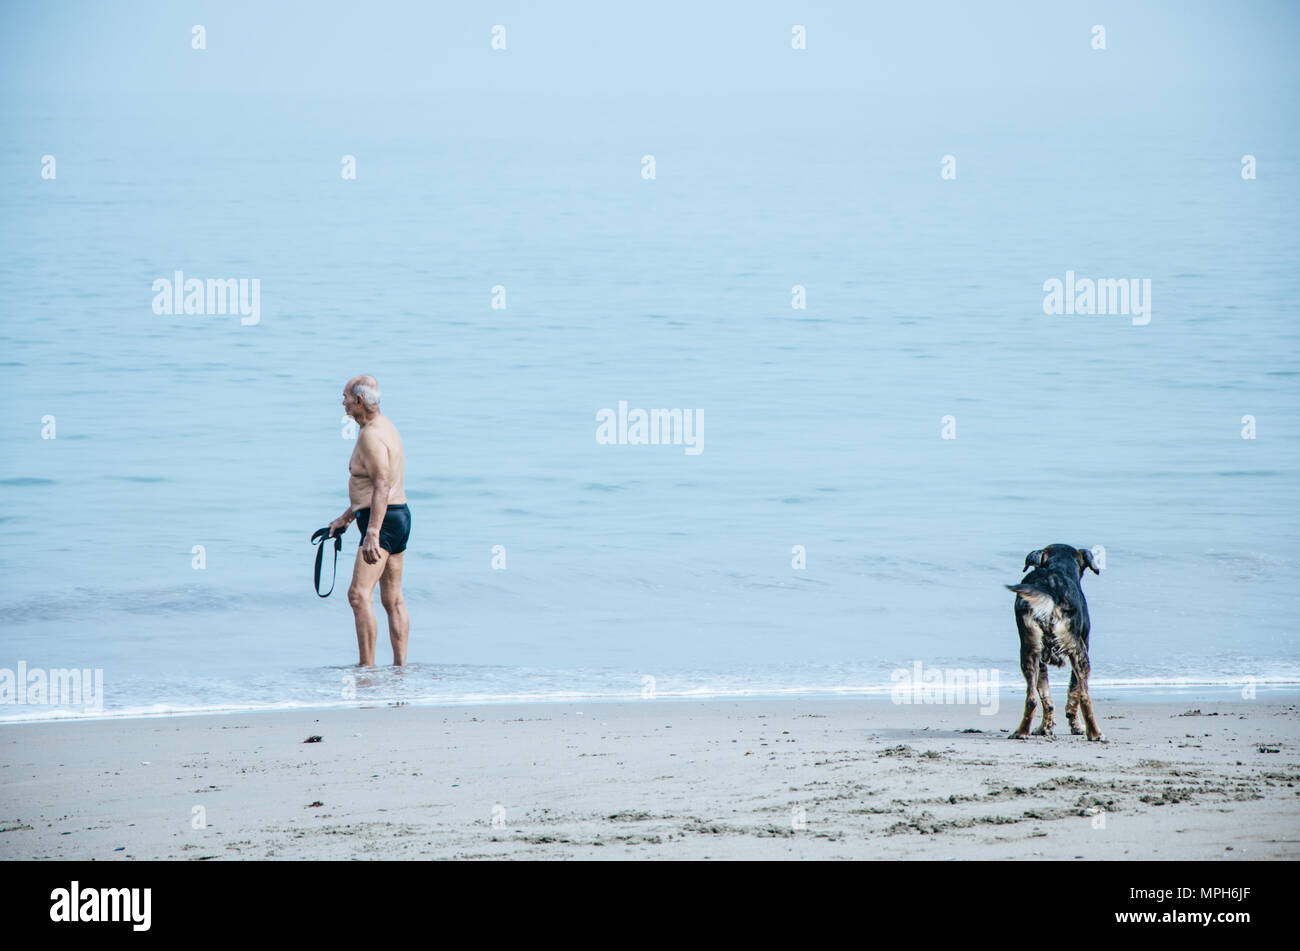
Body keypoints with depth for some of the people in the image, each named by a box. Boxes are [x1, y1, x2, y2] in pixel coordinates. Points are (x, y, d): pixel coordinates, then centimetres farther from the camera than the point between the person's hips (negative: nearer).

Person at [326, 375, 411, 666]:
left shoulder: (371, 436, -16)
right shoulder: (384, 426, 17)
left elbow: (382, 487, -27)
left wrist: (372, 535, -34)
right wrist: (347, 517, 34)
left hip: (383, 521, -11)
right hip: (399, 516, 11)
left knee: (359, 593, -18)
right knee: (393, 600, 13)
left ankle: (367, 667, -24)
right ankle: (400, 667, 15)